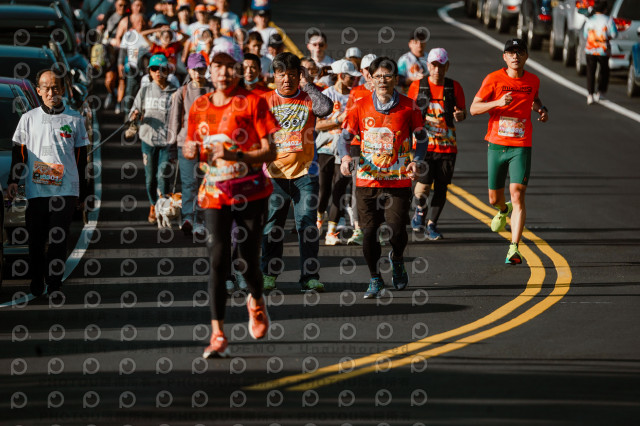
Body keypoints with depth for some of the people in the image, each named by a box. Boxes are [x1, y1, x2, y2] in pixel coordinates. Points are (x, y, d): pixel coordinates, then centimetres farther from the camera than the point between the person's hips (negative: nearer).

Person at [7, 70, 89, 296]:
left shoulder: (74, 119, 8)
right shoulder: (28, 118, 9)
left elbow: (81, 157, 12)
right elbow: (19, 152, 12)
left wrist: (82, 193, 13)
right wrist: (13, 181, -3)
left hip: (65, 190, -1)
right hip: (35, 190, 1)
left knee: (58, 240, -6)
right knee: (36, 239, 3)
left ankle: (54, 283, 0)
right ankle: (36, 284, 14)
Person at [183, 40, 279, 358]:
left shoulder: (253, 103, -5)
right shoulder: (199, 107, 8)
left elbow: (270, 152, -9)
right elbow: (195, 150, 20)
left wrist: (236, 155, -23)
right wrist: (192, 151, -4)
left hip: (251, 193, -2)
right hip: (215, 193, 2)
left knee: (248, 259, 3)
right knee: (217, 260, -10)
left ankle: (256, 302, 39)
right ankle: (218, 335, -12)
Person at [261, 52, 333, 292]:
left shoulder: (308, 99, 4)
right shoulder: (266, 101, 5)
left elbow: (326, 108, -17)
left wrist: (305, 84, -10)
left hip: (304, 173, -1)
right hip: (275, 173, 1)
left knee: (307, 225, -3)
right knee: (271, 226, 5)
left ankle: (310, 277, 1)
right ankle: (269, 274, 16)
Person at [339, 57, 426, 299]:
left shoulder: (408, 107, 0)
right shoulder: (361, 106, 2)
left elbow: (421, 137, 8)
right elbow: (346, 136, 7)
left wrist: (416, 161, -10)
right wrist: (345, 156, -14)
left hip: (398, 181, -1)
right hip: (367, 180, 1)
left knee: (397, 230, -10)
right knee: (369, 232, -1)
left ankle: (397, 259, 25)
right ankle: (375, 280, 18)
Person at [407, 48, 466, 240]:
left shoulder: (454, 87, 5)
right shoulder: (417, 86, 4)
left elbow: (463, 111, 8)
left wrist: (460, 115, -14)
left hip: (447, 145, 1)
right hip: (423, 144, -1)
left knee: (441, 187, 2)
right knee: (424, 184, -13)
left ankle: (432, 224, 16)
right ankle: (420, 209, 19)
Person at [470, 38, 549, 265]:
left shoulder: (533, 80, 5)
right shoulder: (494, 79, -4)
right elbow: (474, 108, -5)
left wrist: (541, 108, 7)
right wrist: (498, 102, -21)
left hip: (521, 147, 0)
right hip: (496, 145, 0)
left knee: (517, 195, -15)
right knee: (494, 199, 11)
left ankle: (514, 249, -17)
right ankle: (503, 211, 50)